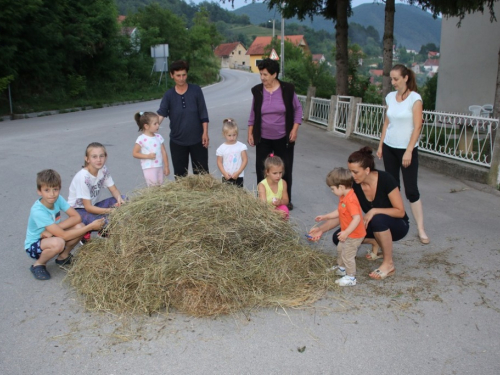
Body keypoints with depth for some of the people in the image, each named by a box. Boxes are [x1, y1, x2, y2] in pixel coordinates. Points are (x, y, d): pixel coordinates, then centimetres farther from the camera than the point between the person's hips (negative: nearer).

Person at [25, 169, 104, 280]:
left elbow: (77, 217, -15)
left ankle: (63, 256, 7)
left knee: (79, 227, -18)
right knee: (58, 243, -39)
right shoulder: (38, 211, -31)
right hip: (34, 246, -6)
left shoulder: (58, 199, -14)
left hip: (50, 237, 6)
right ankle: (39, 264, -6)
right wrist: (90, 226, -30)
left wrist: (53, 229, -27)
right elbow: (64, 235, -32)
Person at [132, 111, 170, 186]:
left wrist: (166, 167, 8)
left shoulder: (159, 137, 5)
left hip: (160, 167, 5)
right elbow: (134, 153, -6)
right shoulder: (141, 139, -10)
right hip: (149, 168, -5)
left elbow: (163, 152, 9)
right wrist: (147, 156, -17)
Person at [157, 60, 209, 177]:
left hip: (197, 139, -1)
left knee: (202, 172, 7)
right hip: (177, 141, 1)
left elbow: (203, 113, -3)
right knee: (180, 174, 11)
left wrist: (205, 132, -8)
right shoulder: (169, 95, -3)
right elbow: (161, 114, -15)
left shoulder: (196, 90, -5)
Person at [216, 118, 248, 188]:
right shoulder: (222, 148, -1)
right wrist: (224, 173, -10)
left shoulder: (241, 146, -3)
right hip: (226, 177, 1)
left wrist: (238, 172, -10)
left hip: (238, 176, -1)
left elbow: (245, 160, -3)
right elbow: (219, 162, 2)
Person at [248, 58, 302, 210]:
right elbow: (253, 113, 7)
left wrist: (294, 129, -8)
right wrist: (250, 133, 5)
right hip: (263, 139, 2)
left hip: (284, 138, -1)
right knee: (261, 169, 5)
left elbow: (298, 109, 0)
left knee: (285, 169, 7)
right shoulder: (257, 91, -3)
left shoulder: (287, 89, -9)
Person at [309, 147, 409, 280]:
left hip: (397, 225, -4)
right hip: (373, 225, 5)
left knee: (377, 219, -40)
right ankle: (375, 242, 9)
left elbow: (400, 211, -22)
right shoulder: (354, 185, -14)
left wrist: (374, 211, -34)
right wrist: (322, 229, -24)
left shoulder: (385, 180, -26)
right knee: (339, 237, -15)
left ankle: (388, 264, -19)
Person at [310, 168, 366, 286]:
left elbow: (357, 218, -36)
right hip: (348, 233, 11)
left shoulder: (350, 200, -31)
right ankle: (341, 268, 47)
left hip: (354, 235, -11)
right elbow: (339, 212, 14)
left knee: (347, 255, -2)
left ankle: (351, 277, 13)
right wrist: (325, 217, 15)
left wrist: (346, 232, -37)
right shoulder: (343, 197, 3)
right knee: (340, 249, 26)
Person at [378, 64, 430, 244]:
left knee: (411, 189, -4)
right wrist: (380, 145, 10)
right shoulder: (390, 97, 5)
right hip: (389, 148, 5)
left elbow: (417, 127, -13)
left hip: (407, 149, -5)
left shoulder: (415, 98, -11)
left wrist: (409, 151, -17)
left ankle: (421, 229, 4)